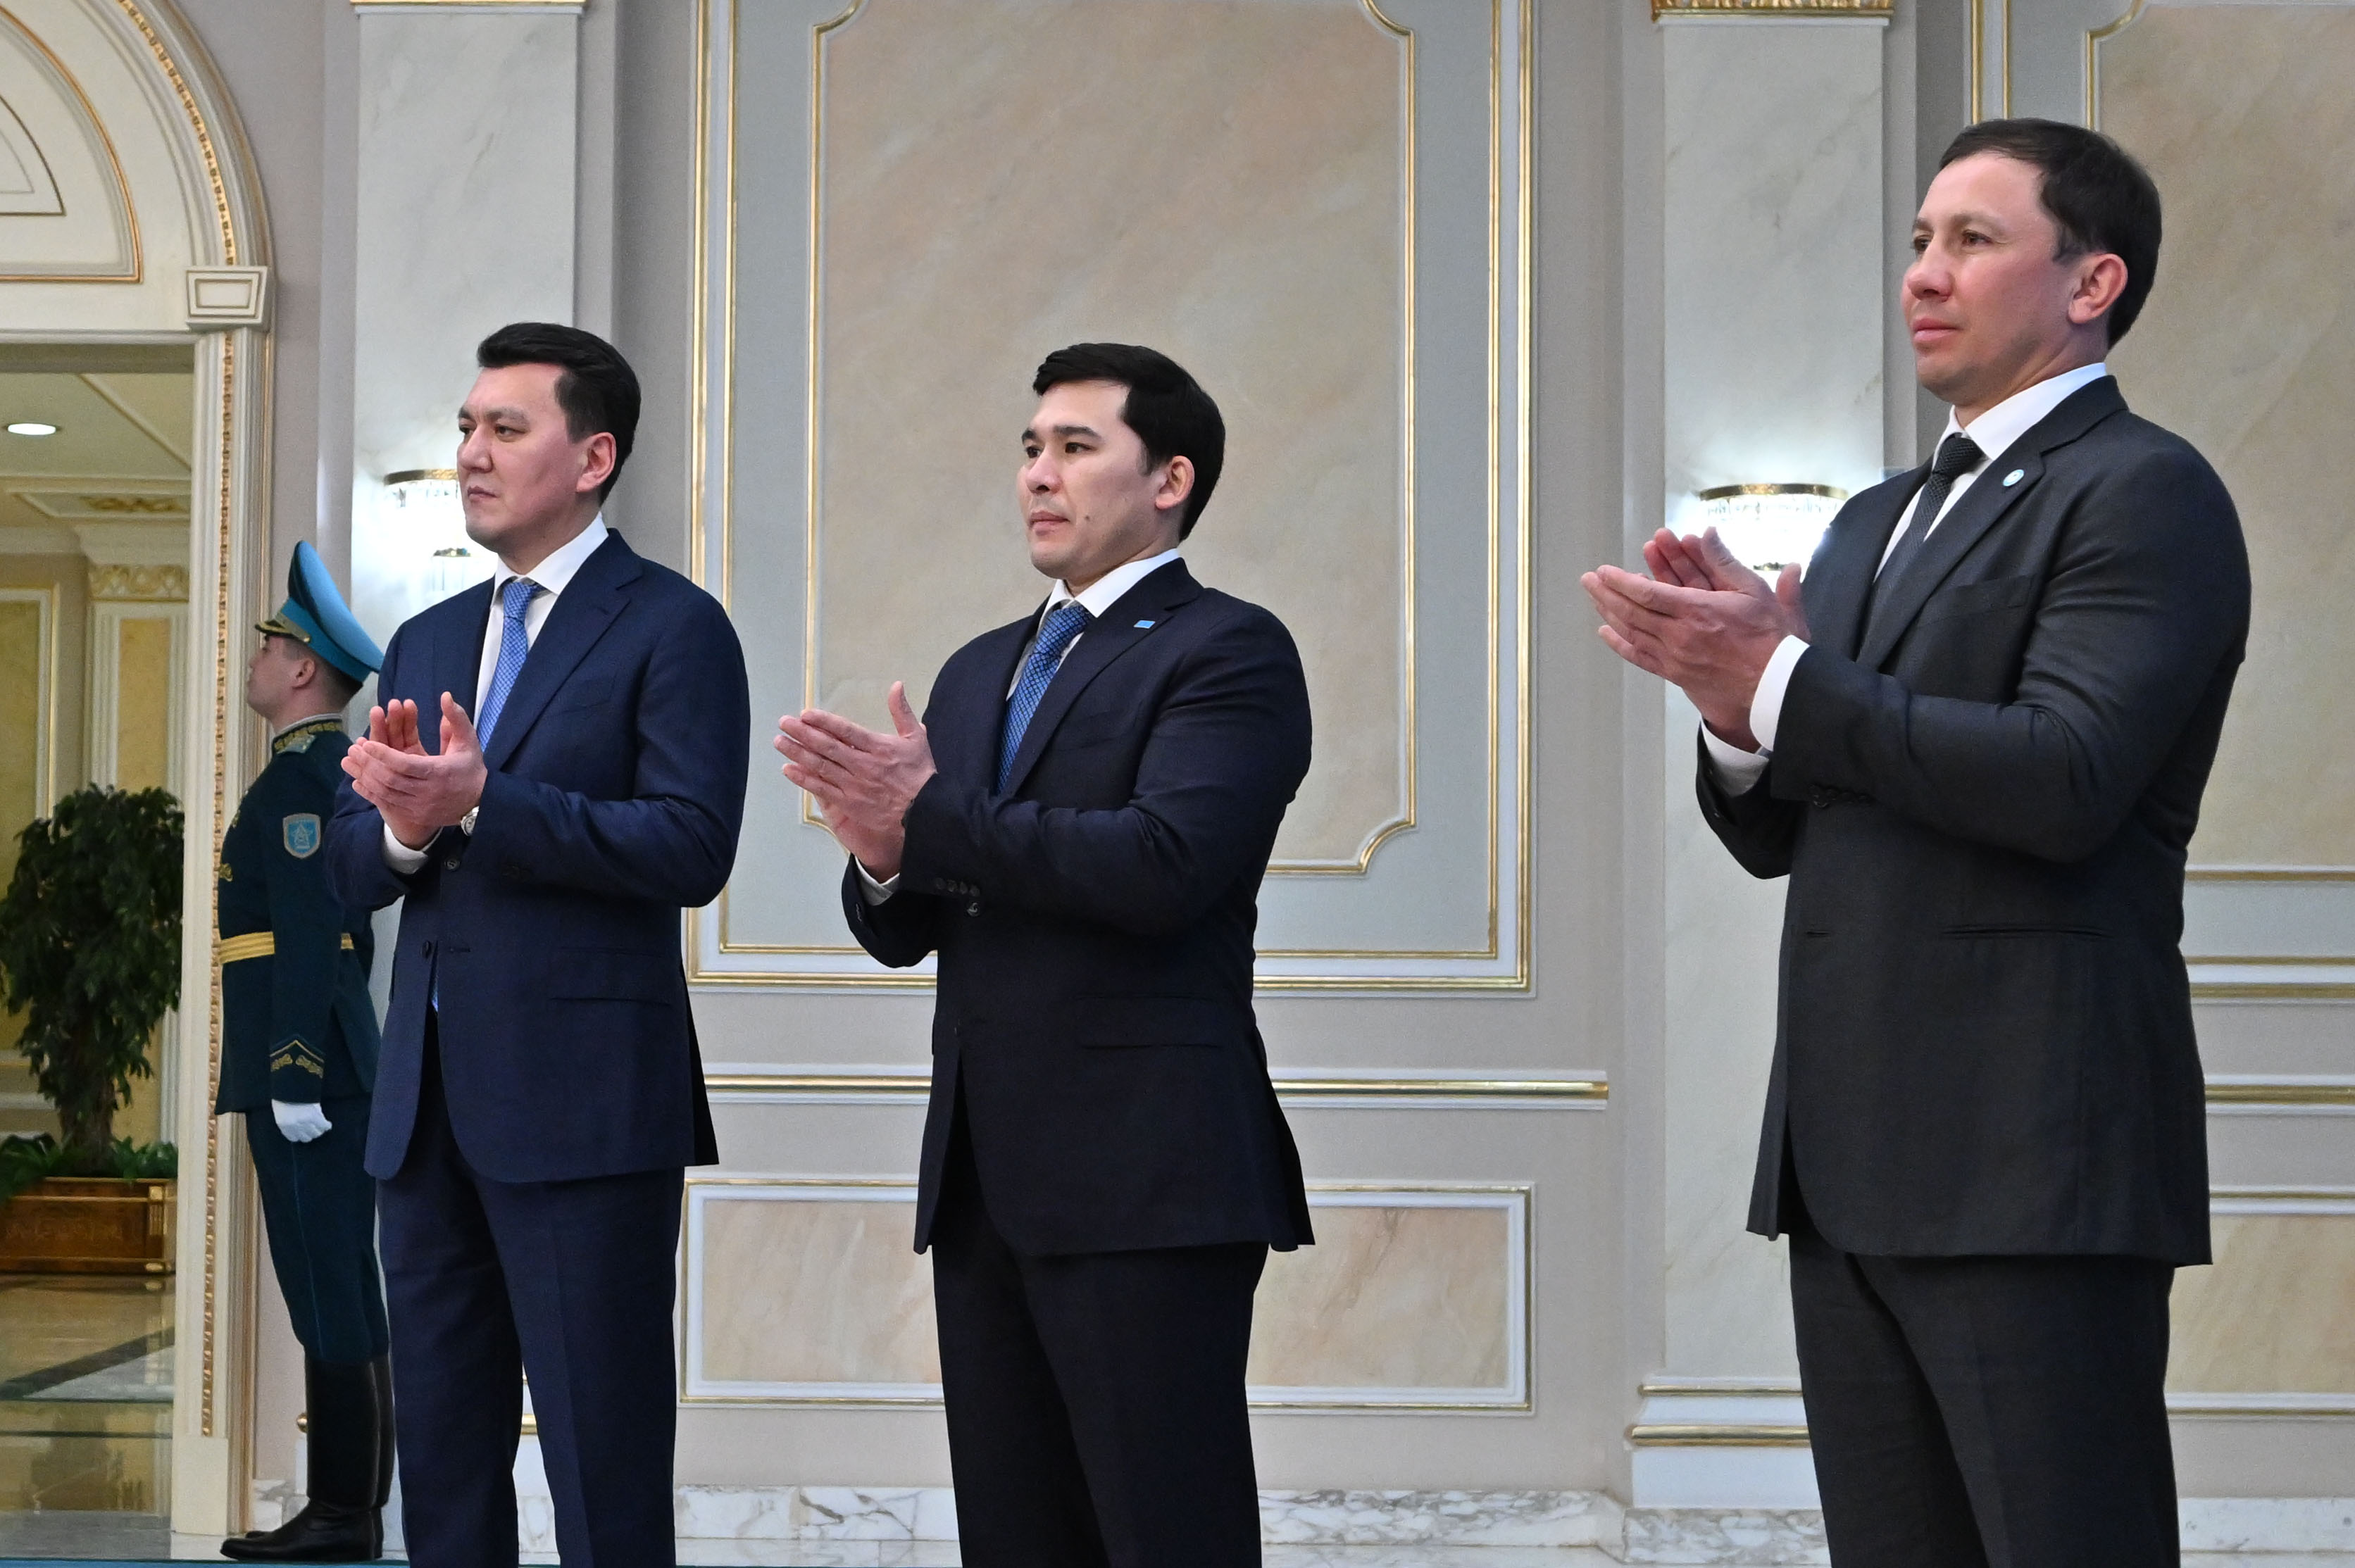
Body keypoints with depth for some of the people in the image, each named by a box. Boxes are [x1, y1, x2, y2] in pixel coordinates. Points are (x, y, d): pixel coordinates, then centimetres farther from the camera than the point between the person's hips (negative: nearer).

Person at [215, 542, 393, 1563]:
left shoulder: (302, 774, -11)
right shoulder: (335, 771, 19)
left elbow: (309, 935, -18)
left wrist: (295, 1078, -20)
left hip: (304, 1062, -10)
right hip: (332, 1069, 10)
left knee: (331, 1296, -7)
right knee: (339, 1293, 10)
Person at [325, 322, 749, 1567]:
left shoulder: (673, 628, -4)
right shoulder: (427, 643, 17)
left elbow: (691, 849, -15)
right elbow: (351, 867, 14)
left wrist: (482, 801, -22)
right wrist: (403, 828, -9)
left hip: (583, 1102, -7)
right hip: (428, 1100, 7)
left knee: (603, 1465, -2)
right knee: (440, 1455, 12)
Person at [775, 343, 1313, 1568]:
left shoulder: (1227, 651, -3)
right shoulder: (980, 671, 20)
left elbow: (1164, 861, -20)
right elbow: (901, 933, 16)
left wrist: (931, 820, -15)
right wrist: (885, 856, -7)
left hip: (1144, 1181, -7)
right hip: (982, 1180, 8)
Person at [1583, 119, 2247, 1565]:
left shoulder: (2144, 494, -6)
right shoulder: (1878, 524, 20)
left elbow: (2065, 779, -20)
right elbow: (1779, 834, 17)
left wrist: (1782, 683, -19)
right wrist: (1737, 703, -4)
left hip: (2029, 1157, -8)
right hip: (1852, 1157, 8)